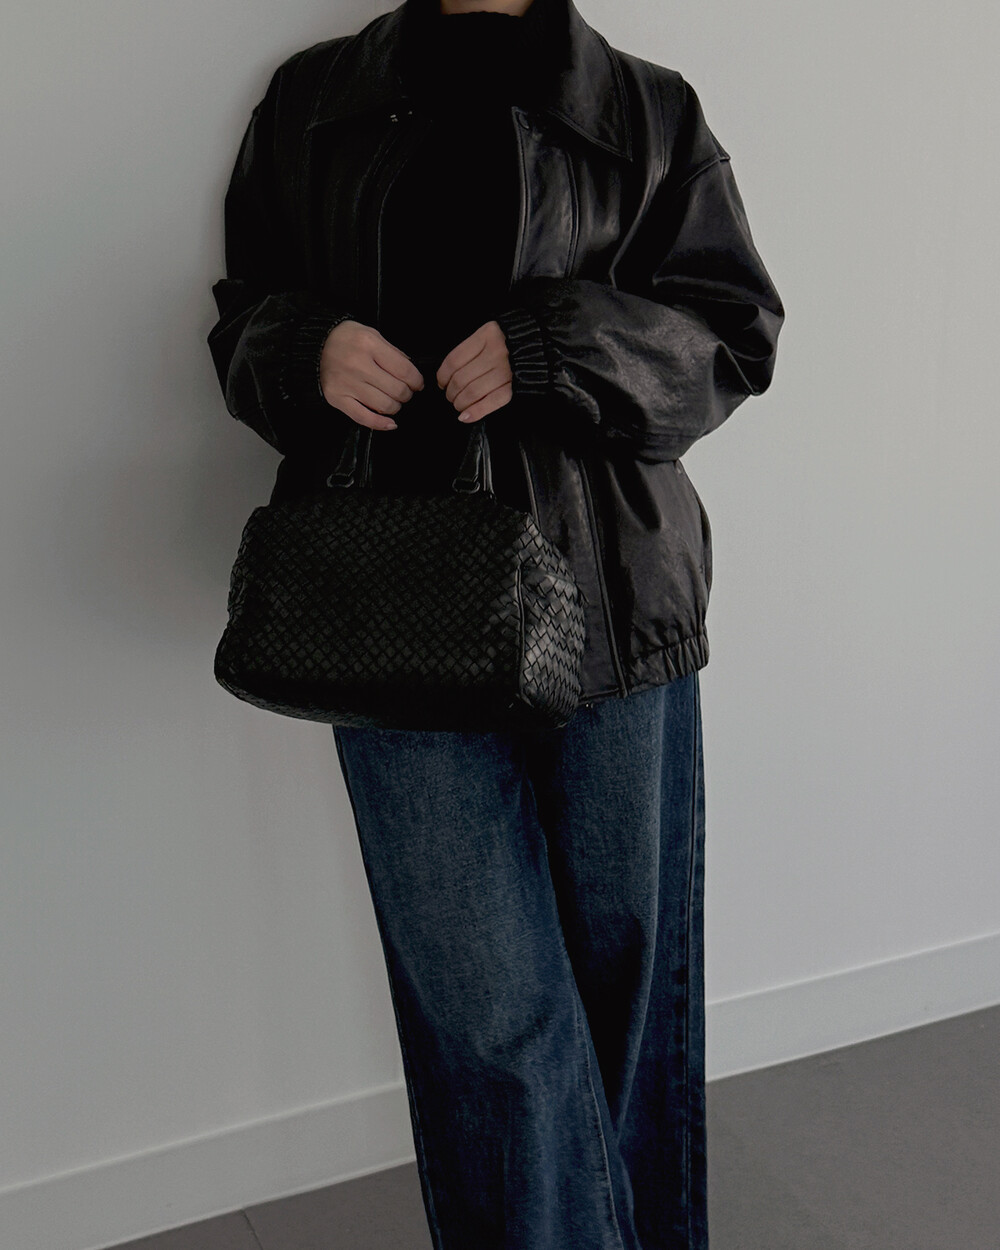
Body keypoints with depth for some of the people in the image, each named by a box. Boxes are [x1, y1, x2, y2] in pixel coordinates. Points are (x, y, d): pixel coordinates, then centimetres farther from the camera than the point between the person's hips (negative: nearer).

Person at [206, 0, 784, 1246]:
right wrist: (305, 352, -7)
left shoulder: (652, 116, 9)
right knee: (488, 1005, -2)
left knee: (628, 959, 9)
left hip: (614, 600, 0)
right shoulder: (310, 104, 14)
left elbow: (735, 334, 4)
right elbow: (242, 313, 17)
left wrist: (555, 350, -14)